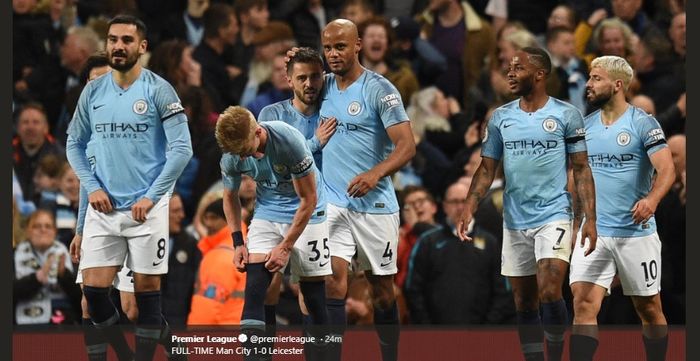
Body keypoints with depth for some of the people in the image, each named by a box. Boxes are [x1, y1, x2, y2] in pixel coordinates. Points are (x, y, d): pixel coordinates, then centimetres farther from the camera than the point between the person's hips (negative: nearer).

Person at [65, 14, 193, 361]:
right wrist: (92, 187, 2)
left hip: (147, 208, -3)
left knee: (147, 288, 0)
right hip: (103, 207, 3)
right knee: (94, 287, -4)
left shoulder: (158, 90, -5)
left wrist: (151, 197, -12)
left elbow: (181, 148, -9)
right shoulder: (93, 91, 6)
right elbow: (74, 144, 16)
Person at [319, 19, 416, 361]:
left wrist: (376, 174, -34)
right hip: (333, 202, 4)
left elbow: (406, 146, -19)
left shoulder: (379, 89, -11)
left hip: (375, 204, -4)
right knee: (334, 278, -12)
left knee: (382, 288, 6)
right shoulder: (324, 86, 6)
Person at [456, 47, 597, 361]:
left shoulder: (566, 114, -2)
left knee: (549, 292, -18)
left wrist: (590, 219, -7)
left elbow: (581, 170, 0)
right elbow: (486, 169, 10)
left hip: (554, 215, -4)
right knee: (524, 302, 6)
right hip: (515, 222, 4)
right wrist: (469, 209, -4)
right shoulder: (501, 117, 7)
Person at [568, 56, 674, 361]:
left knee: (649, 309, 8)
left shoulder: (643, 124, -6)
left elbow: (666, 170, -15)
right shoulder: (586, 126, 10)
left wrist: (651, 199, -34)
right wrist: (575, 223, 15)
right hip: (593, 232, 3)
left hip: (636, 232, -3)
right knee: (583, 304, -11)